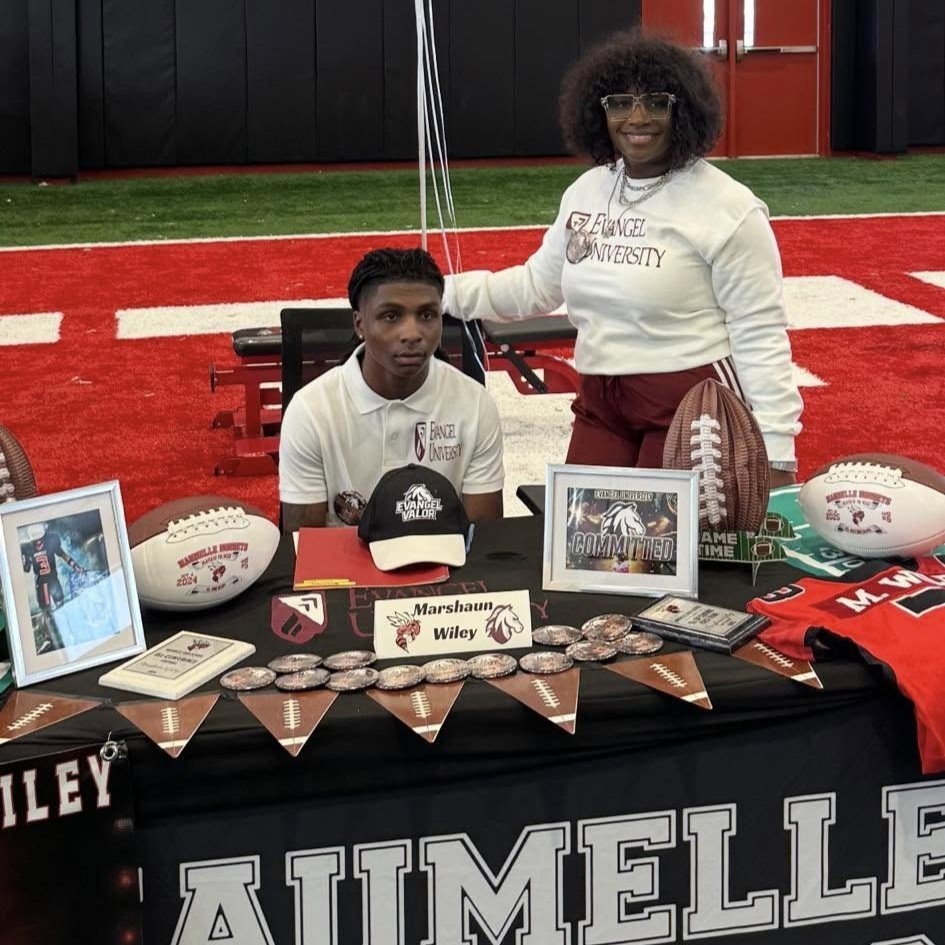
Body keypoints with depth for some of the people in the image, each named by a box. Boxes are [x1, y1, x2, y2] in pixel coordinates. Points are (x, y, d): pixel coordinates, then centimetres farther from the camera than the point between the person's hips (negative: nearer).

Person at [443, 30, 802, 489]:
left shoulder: (726, 208, -13)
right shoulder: (586, 191, 8)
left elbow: (761, 336, -13)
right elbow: (536, 285, 18)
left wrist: (775, 452, -16)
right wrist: (438, 293, 9)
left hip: (694, 409, -6)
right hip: (600, 407, 6)